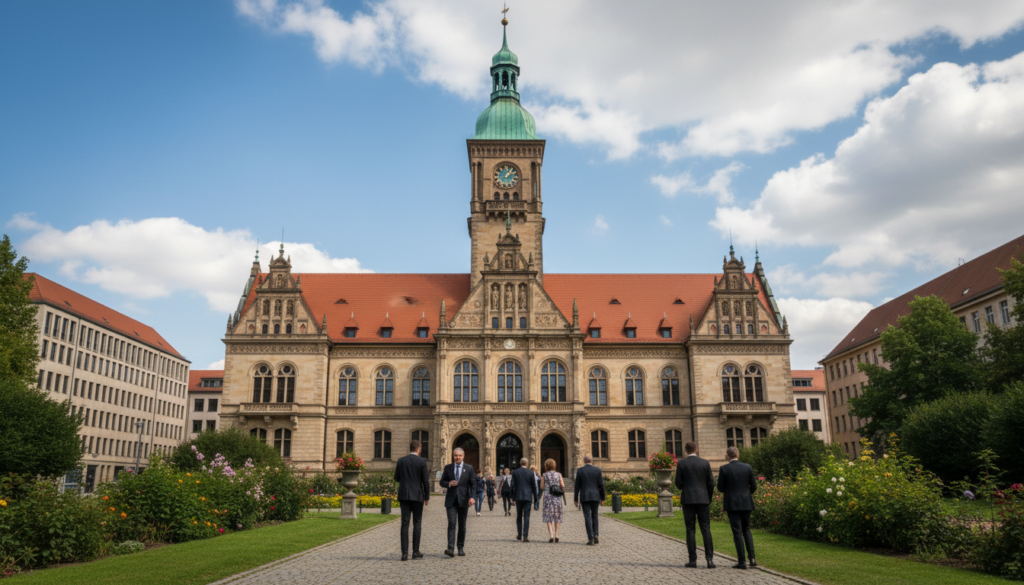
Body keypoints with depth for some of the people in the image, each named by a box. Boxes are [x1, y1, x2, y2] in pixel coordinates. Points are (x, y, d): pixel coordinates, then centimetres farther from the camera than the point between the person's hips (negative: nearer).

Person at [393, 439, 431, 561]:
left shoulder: (401, 461, 3)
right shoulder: (422, 461, -6)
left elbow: (397, 478, 8)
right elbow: (425, 481, -6)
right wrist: (427, 497, 3)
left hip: (404, 495, 2)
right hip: (417, 496, -2)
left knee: (405, 524, 2)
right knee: (417, 523, 8)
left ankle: (404, 553, -2)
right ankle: (415, 551, 10)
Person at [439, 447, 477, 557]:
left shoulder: (469, 468, 4)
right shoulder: (448, 467, 6)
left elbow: (473, 483, 3)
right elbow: (442, 481, 9)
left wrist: (472, 497, -11)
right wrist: (449, 483, -13)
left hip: (463, 500, 1)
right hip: (451, 500, -1)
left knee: (462, 525, 7)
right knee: (451, 523, -12)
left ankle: (461, 548, 16)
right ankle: (450, 548, -17)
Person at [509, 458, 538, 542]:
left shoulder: (515, 472, 0)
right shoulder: (531, 473, -1)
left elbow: (513, 485, 0)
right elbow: (534, 486, 1)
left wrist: (512, 497, 7)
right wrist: (535, 497, 11)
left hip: (518, 497, 1)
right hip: (528, 497, -1)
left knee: (519, 516, 14)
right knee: (526, 516, -2)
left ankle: (519, 535, 19)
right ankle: (525, 536, -9)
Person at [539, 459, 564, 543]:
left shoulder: (544, 475, 0)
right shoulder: (558, 474, 2)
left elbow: (542, 487, 0)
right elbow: (562, 486, -3)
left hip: (548, 496, -1)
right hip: (557, 497, 1)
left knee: (549, 517, 3)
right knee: (557, 516, 11)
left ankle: (551, 535, -8)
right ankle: (556, 535, 6)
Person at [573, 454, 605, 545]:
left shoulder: (580, 470, -1)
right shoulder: (597, 469, 1)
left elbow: (577, 486, 0)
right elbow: (601, 485, 0)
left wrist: (576, 499, 5)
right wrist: (602, 498, 9)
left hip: (584, 497, -1)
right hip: (595, 496, 1)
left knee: (588, 517, 0)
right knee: (594, 516, 17)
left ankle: (591, 538, -6)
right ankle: (595, 535, 6)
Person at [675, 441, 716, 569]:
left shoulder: (681, 463, -3)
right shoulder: (705, 463, 3)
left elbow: (678, 483, -3)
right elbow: (711, 483, 3)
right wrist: (709, 499, 15)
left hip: (688, 500, -1)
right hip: (703, 499, 1)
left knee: (690, 530, 3)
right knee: (706, 529, 5)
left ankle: (693, 560, 3)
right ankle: (710, 558, -3)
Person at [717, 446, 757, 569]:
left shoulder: (724, 469, -9)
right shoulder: (747, 467, 0)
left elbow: (720, 488, -6)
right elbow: (753, 486, 3)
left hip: (732, 504, -3)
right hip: (746, 503, 3)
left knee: (737, 532, 1)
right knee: (746, 530, 17)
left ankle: (742, 561, 0)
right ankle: (752, 558, 7)